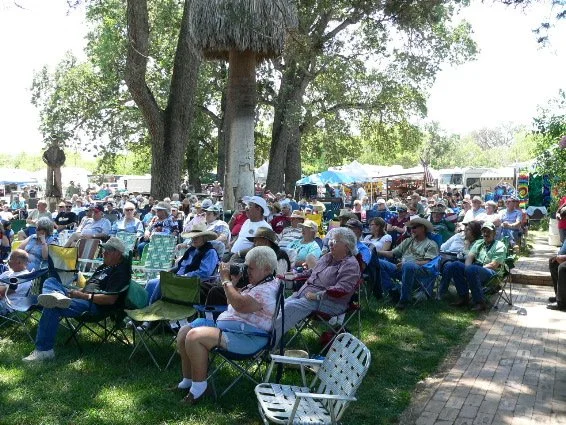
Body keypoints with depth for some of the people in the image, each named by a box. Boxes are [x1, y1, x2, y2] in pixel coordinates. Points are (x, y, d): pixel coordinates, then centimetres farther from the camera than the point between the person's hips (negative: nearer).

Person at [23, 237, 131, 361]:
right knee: (50, 281, 5)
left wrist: (84, 296, -18)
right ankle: (57, 297, -32)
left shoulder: (120, 271, -11)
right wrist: (75, 292, 6)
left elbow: (110, 299, -21)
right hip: (84, 296, 11)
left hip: (95, 305, -11)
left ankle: (44, 350, -24)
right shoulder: (105, 266, 21)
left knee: (52, 308, -28)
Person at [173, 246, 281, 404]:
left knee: (194, 337, -27)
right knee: (184, 332, 7)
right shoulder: (256, 285, 19)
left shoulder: (268, 289, -16)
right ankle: (187, 381, 15)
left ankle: (199, 387, -13)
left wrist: (226, 281, -18)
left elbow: (241, 305, -28)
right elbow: (233, 302, 24)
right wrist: (233, 282, 8)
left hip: (246, 337, -12)